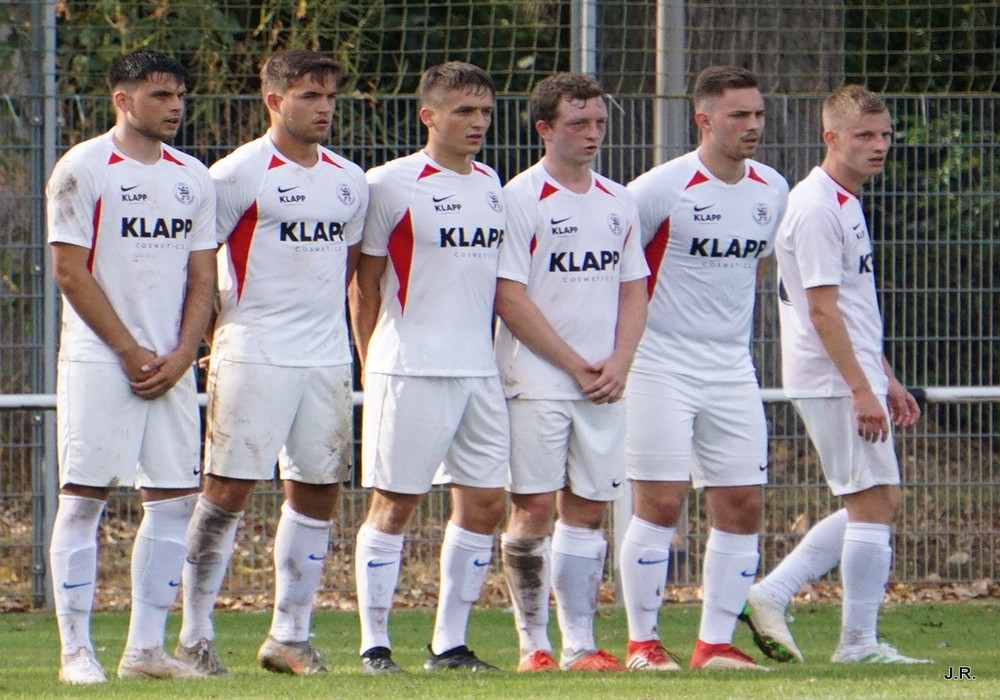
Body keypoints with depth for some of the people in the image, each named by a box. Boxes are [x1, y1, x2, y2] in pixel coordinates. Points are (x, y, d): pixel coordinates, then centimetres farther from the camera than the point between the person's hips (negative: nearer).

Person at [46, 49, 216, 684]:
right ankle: (77, 650, -5)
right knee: (84, 496, -6)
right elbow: (71, 273, -9)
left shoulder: (194, 178, 13)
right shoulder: (84, 169, -5)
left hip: (172, 366, 6)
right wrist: (131, 352, -11)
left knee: (174, 499, 3)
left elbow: (202, 278, 11)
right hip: (98, 361, -6)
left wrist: (179, 357, -4)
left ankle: (146, 647, 10)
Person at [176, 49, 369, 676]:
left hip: (328, 359, 6)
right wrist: (211, 331, -5)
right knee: (228, 491, -6)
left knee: (317, 494, 7)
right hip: (254, 359, -6)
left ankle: (290, 635, 16)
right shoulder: (240, 173, -7)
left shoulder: (350, 182, 13)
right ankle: (195, 637, -1)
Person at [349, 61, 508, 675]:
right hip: (410, 369, -7)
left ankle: (451, 644, 12)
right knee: (394, 504, -3)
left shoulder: (490, 186, 14)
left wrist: (484, 352, 16)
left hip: (479, 369, 7)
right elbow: (365, 283, -2)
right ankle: (374, 645, 2)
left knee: (484, 503, 4)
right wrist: (373, 368, -3)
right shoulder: (392, 184, -6)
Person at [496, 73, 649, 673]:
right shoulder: (520, 199, -6)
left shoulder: (619, 202, 13)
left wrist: (618, 364, -1)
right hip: (537, 381, -5)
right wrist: (575, 365, -11)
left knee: (588, 511, 5)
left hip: (604, 383, 5)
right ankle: (533, 642, 1)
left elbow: (633, 290, 15)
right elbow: (510, 298, -10)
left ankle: (580, 644, 7)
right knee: (534, 509, -6)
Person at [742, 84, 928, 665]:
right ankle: (859, 642, -2)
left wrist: (887, 380, 23)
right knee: (873, 502, -8)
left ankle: (771, 595, 13)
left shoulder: (847, 203, 18)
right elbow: (822, 308, -20)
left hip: (855, 377, 10)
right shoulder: (817, 207, -15)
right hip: (833, 381, -10)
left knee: (880, 502, 12)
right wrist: (861, 388, -22)